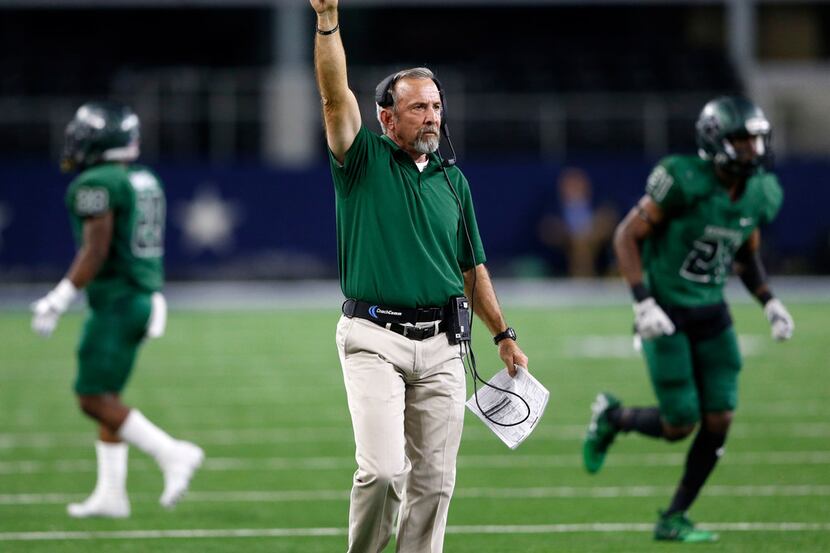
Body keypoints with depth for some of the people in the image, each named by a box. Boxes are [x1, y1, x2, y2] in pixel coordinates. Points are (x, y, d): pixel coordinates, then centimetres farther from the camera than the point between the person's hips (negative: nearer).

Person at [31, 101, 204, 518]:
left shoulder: (96, 185, -14)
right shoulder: (144, 181, 14)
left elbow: (95, 250, -21)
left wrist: (59, 301, -19)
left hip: (116, 302, -9)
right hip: (144, 295, 9)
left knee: (94, 398, -7)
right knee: (105, 395, 14)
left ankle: (171, 453, -17)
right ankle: (110, 493, 13)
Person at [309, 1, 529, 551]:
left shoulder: (452, 179, 14)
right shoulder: (365, 160, 1)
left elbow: (472, 267, 20)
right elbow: (336, 97, -15)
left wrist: (505, 336, 16)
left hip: (441, 345, 5)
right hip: (375, 340, -5)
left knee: (434, 480, 4)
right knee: (383, 470, -16)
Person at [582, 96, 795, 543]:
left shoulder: (759, 195, -1)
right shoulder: (685, 182, -21)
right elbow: (626, 236, -15)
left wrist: (770, 304, 2)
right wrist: (643, 304, -23)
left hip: (710, 314, 6)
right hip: (665, 314, -6)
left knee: (719, 421, -4)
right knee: (679, 426, -6)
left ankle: (673, 520, 11)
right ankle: (612, 416, 26)